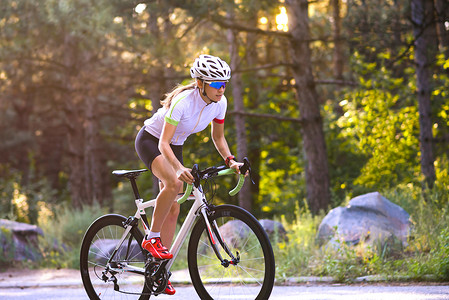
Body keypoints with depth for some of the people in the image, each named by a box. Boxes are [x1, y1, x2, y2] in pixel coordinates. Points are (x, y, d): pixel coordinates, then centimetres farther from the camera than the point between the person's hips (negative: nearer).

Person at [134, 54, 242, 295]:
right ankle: (151, 238, -17)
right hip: (150, 140, -7)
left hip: (174, 147, 7)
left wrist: (230, 160, -14)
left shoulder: (220, 103, -14)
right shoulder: (183, 101, -33)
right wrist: (179, 168, -51)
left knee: (173, 209, 1)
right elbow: (164, 143, -35)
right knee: (173, 184, -35)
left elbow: (218, 137, 3)